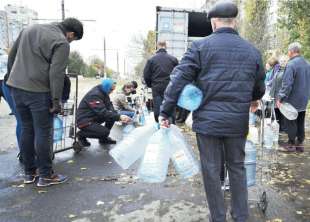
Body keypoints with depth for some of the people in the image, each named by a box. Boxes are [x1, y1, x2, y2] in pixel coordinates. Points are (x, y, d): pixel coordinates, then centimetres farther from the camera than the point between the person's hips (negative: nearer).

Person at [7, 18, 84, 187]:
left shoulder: (30, 29, 16)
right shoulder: (61, 43, -9)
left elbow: (14, 55, 23)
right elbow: (56, 74, -15)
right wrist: (56, 101, -12)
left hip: (16, 86, 8)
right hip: (38, 91, -7)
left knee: (27, 130, 14)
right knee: (43, 133, 2)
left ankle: (29, 173, 24)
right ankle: (45, 175, 11)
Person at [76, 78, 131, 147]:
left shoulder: (103, 93, 4)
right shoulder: (94, 95, -25)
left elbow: (110, 106, -1)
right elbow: (102, 112, -32)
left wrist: (119, 117, -20)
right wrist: (119, 117, -33)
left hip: (93, 117, 9)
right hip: (84, 121, -9)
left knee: (113, 115, -4)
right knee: (105, 132, -23)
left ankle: (104, 138, 10)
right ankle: (81, 135, -1)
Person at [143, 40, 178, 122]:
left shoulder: (151, 59, -3)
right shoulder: (173, 59, -2)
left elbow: (146, 75, -1)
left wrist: (150, 85, 15)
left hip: (157, 89, 0)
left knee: (158, 110, 6)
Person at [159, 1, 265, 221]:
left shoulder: (200, 46, -5)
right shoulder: (252, 51, 7)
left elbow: (178, 80, -11)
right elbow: (260, 86, 17)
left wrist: (165, 112, -5)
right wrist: (254, 99, 39)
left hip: (207, 121, -3)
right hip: (238, 122, 4)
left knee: (212, 171, 9)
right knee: (237, 168, 18)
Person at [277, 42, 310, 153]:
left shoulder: (291, 64, -18)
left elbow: (287, 84, -23)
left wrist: (280, 98, -19)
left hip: (292, 100, -8)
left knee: (290, 123, 2)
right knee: (300, 123, 14)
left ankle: (291, 144, 8)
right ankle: (299, 144, 20)